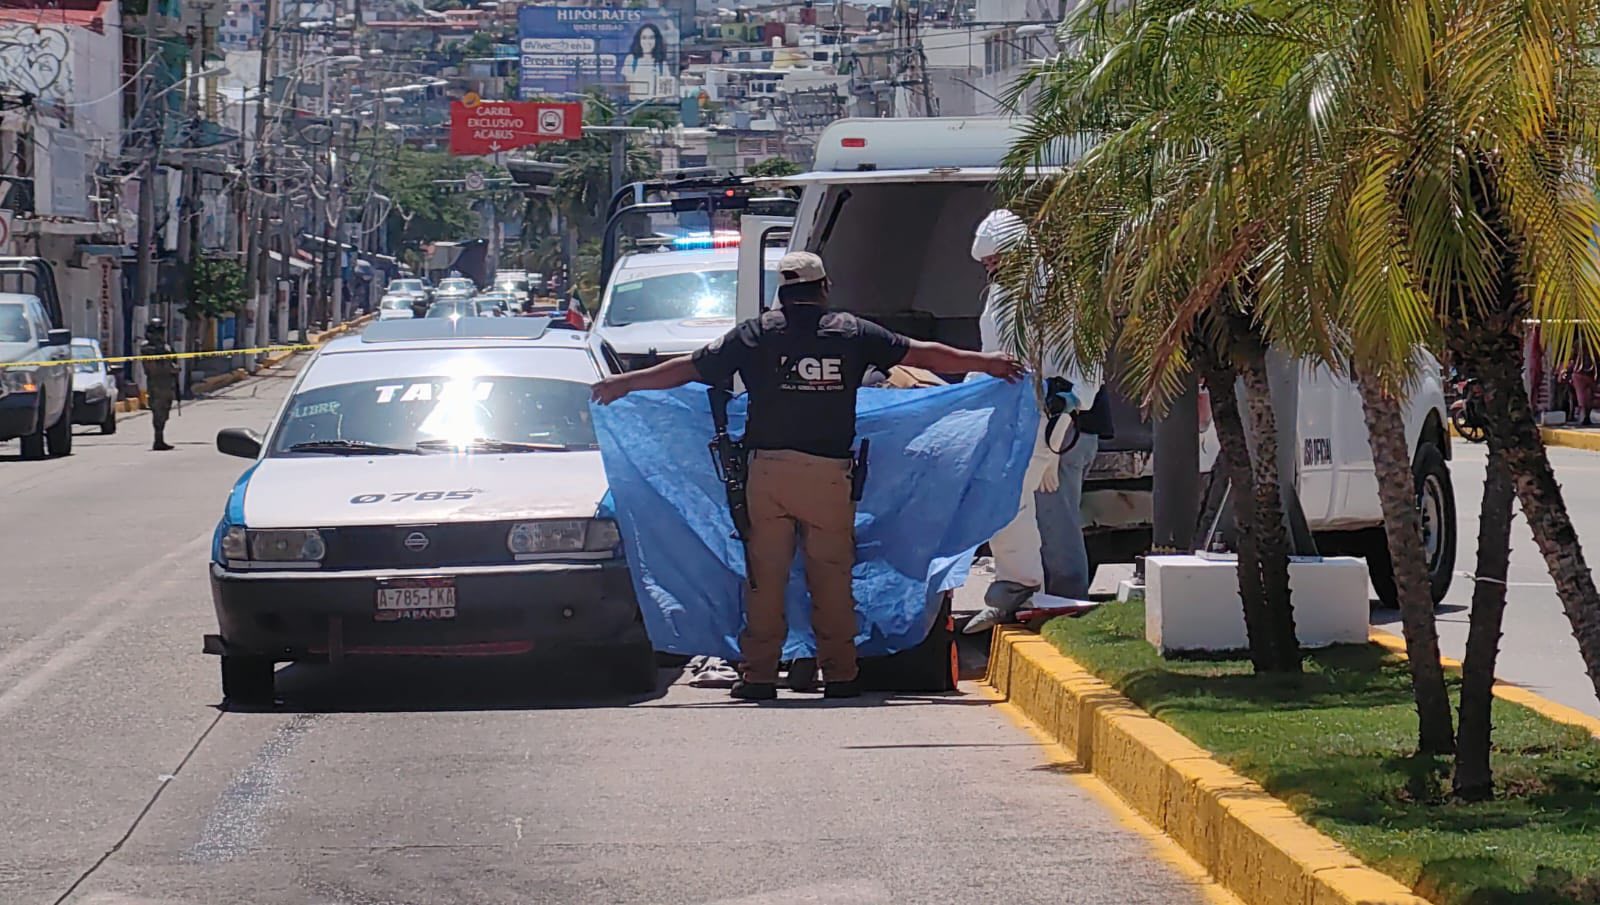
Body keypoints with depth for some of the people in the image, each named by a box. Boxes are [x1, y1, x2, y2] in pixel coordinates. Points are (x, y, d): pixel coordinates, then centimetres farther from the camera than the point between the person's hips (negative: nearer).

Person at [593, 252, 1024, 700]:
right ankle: (839, 674, 7)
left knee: (765, 576, 5)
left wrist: (625, 384, 22)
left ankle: (759, 675, 5)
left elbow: (690, 368, 9)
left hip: (768, 471, 0)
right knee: (832, 576, 6)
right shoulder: (852, 332, 6)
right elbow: (924, 355, 11)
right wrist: (987, 363, 23)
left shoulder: (756, 334, 6)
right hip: (829, 474, 0)